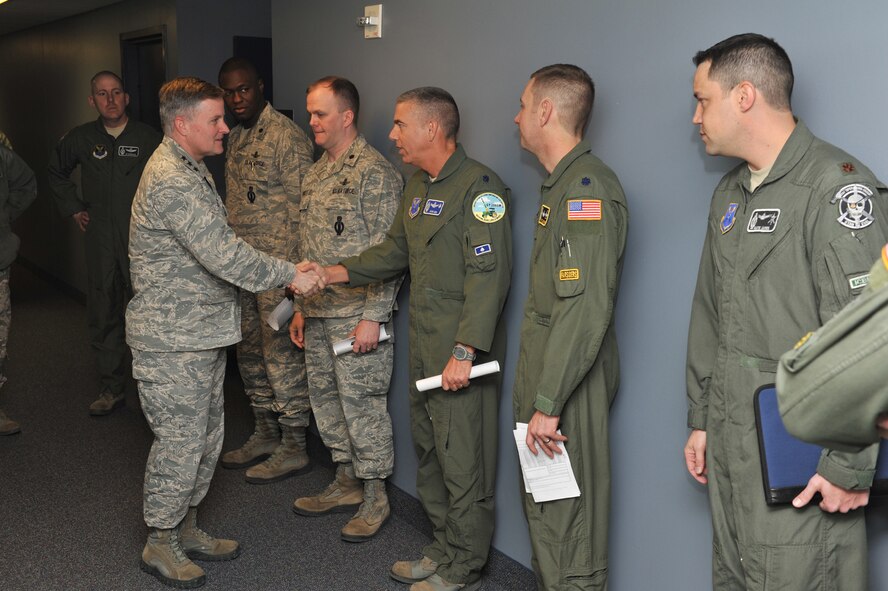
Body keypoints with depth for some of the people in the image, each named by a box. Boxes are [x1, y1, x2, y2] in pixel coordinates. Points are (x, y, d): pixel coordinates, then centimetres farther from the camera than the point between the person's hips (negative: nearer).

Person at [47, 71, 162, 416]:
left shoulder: (148, 138, -3)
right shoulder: (81, 138, 7)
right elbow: (56, 172, 25)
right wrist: (72, 208, 16)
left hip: (141, 241, -3)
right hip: (100, 241, 4)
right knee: (103, 316, 8)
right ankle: (111, 389, 20)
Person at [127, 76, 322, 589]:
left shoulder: (193, 169, 14)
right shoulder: (170, 182, -22)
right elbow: (226, 254, -27)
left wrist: (283, 273, 14)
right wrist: (290, 275, -19)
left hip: (204, 334, 10)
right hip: (173, 340, -10)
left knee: (206, 439, 17)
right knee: (180, 442, 1)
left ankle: (186, 528, 31)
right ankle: (160, 543, 18)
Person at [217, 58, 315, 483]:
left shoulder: (287, 136, -12)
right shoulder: (235, 139, 14)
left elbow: (300, 207, -16)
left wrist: (291, 272, -18)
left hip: (277, 265, -9)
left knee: (283, 355, -2)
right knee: (250, 352, 15)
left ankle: (293, 448, 10)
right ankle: (265, 434, 30)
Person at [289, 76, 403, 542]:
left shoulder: (375, 172, -12)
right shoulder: (315, 173, 14)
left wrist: (373, 316, -19)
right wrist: (301, 307, 17)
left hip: (357, 316, -8)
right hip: (319, 314, 9)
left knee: (363, 404, 0)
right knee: (326, 399, 16)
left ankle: (375, 496, 15)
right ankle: (346, 482, 31)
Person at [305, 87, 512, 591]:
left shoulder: (479, 186, -15)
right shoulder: (419, 187, 15)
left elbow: (489, 275, -21)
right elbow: (396, 251, 23)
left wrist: (465, 351, -25)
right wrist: (335, 273, 10)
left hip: (462, 355, -9)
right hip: (424, 349, 10)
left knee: (463, 463, 1)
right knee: (429, 453, 18)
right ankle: (444, 551, 35)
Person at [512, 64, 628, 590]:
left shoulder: (588, 188, -18)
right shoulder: (560, 184, 14)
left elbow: (586, 309, -25)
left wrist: (548, 403, -22)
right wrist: (534, 391, 16)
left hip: (570, 386, -10)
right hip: (543, 373, 10)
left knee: (567, 520, 1)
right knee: (541, 505, 21)